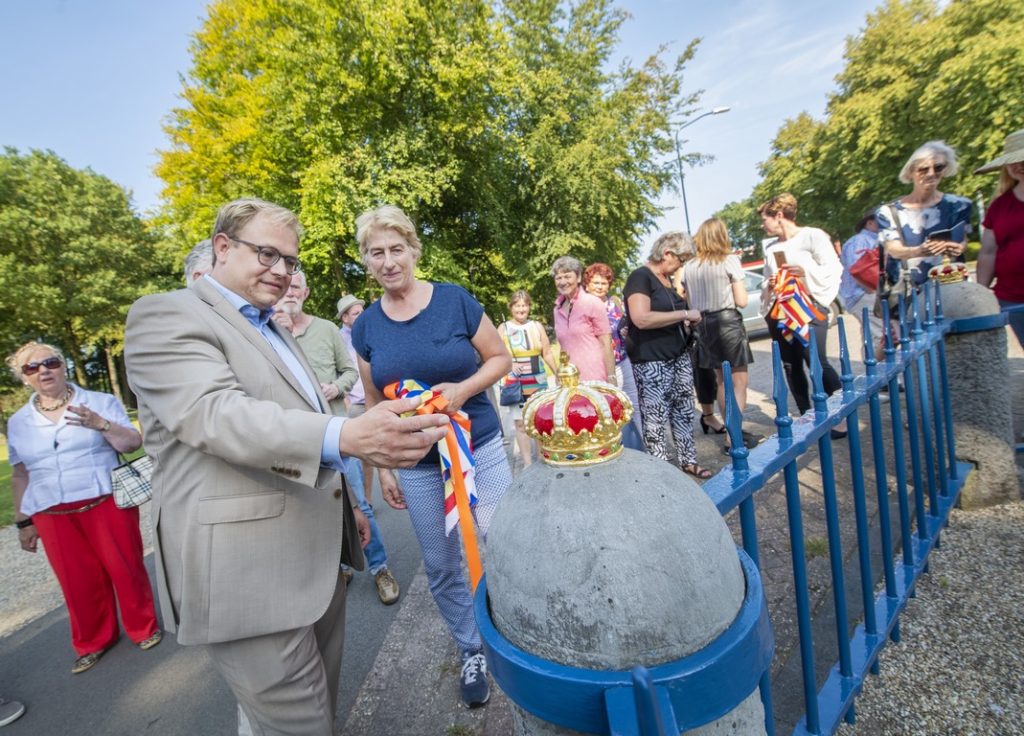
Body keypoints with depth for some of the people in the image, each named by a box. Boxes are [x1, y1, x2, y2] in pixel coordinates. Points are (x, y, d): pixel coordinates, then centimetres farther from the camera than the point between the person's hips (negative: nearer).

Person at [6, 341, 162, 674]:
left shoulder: (101, 402, -1)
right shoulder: (18, 422, 9)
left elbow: (133, 443, -7)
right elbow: (20, 476, 14)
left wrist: (101, 424, -23)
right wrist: (23, 521, 13)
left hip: (108, 504, -2)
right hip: (54, 516, 3)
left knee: (126, 568, 4)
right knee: (79, 581, 10)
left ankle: (144, 628, 24)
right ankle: (93, 642, 29)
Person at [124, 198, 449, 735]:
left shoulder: (275, 331, 18)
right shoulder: (165, 316, -8)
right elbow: (217, 415, -27)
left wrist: (345, 505, 23)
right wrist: (348, 437, -42)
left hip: (318, 557, 8)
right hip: (249, 574, -8)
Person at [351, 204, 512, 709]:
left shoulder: (454, 300, -9)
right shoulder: (366, 326, 0)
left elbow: (500, 358, -1)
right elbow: (374, 403, 7)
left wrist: (464, 388, -19)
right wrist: (382, 468, 7)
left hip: (480, 449, -2)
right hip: (417, 466, 2)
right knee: (440, 566, 14)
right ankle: (471, 648, 39)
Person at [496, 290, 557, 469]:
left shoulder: (537, 326, 6)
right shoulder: (503, 328, 0)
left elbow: (547, 354, 8)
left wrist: (558, 374, 2)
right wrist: (508, 364, -20)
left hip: (538, 382, 2)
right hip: (514, 384, -1)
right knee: (521, 423, 2)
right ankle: (527, 463, 13)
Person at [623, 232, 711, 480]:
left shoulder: (667, 278, 15)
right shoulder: (640, 277, -13)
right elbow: (641, 319, -27)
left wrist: (688, 321, 9)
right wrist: (684, 314, -20)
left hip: (679, 356, 9)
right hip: (651, 362, -9)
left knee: (684, 411, 14)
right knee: (655, 420, -1)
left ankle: (688, 461, 27)